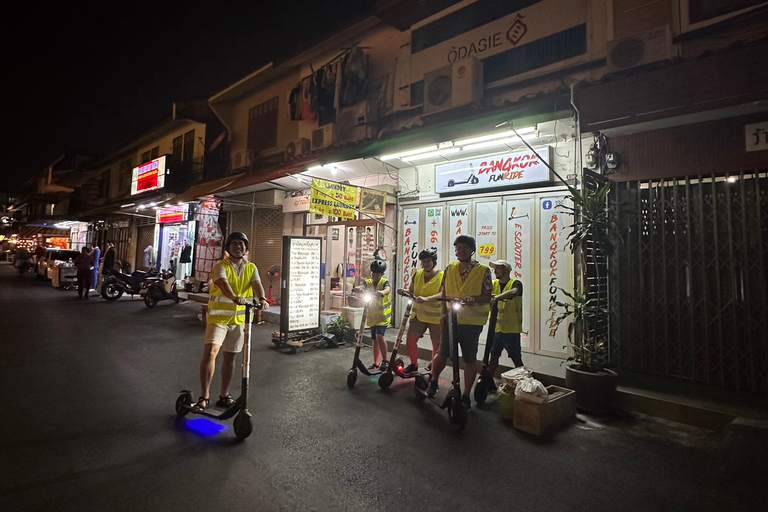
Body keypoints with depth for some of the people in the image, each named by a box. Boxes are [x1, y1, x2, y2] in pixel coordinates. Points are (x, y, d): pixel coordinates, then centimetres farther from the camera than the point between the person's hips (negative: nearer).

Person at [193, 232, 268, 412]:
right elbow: (223, 283, -29)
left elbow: (257, 284, -14)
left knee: (230, 357, 13)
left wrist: (262, 299, -36)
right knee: (210, 352, -15)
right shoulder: (220, 266, -8)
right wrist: (235, 298, -49)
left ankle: (224, 396, 27)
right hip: (218, 317, -4)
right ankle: (204, 397, -1)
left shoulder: (251, 268, 4)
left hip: (239, 318, 4)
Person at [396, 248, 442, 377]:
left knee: (437, 344, 6)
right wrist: (404, 291, -9)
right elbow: (411, 291, 14)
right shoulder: (417, 275, 5)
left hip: (436, 316, -4)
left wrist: (426, 299, -36)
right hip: (419, 314, 4)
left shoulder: (442, 276, -11)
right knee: (410, 340, 3)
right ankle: (413, 365, 26)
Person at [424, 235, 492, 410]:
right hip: (450, 319, 2)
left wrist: (473, 299, -26)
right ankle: (433, 381, 35)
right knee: (442, 353, 9)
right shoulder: (449, 269, 7)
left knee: (470, 359, 7)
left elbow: (487, 297, -7)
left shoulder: (483, 270, -3)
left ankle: (466, 395, 22)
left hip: (471, 321, -2)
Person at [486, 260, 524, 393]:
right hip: (496, 328, 5)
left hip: (511, 329, -5)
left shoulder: (515, 283, -7)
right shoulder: (493, 284, 9)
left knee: (517, 359, 3)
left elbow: (513, 292, -29)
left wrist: (496, 297, -45)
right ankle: (489, 384, 21)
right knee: (493, 356, 11)